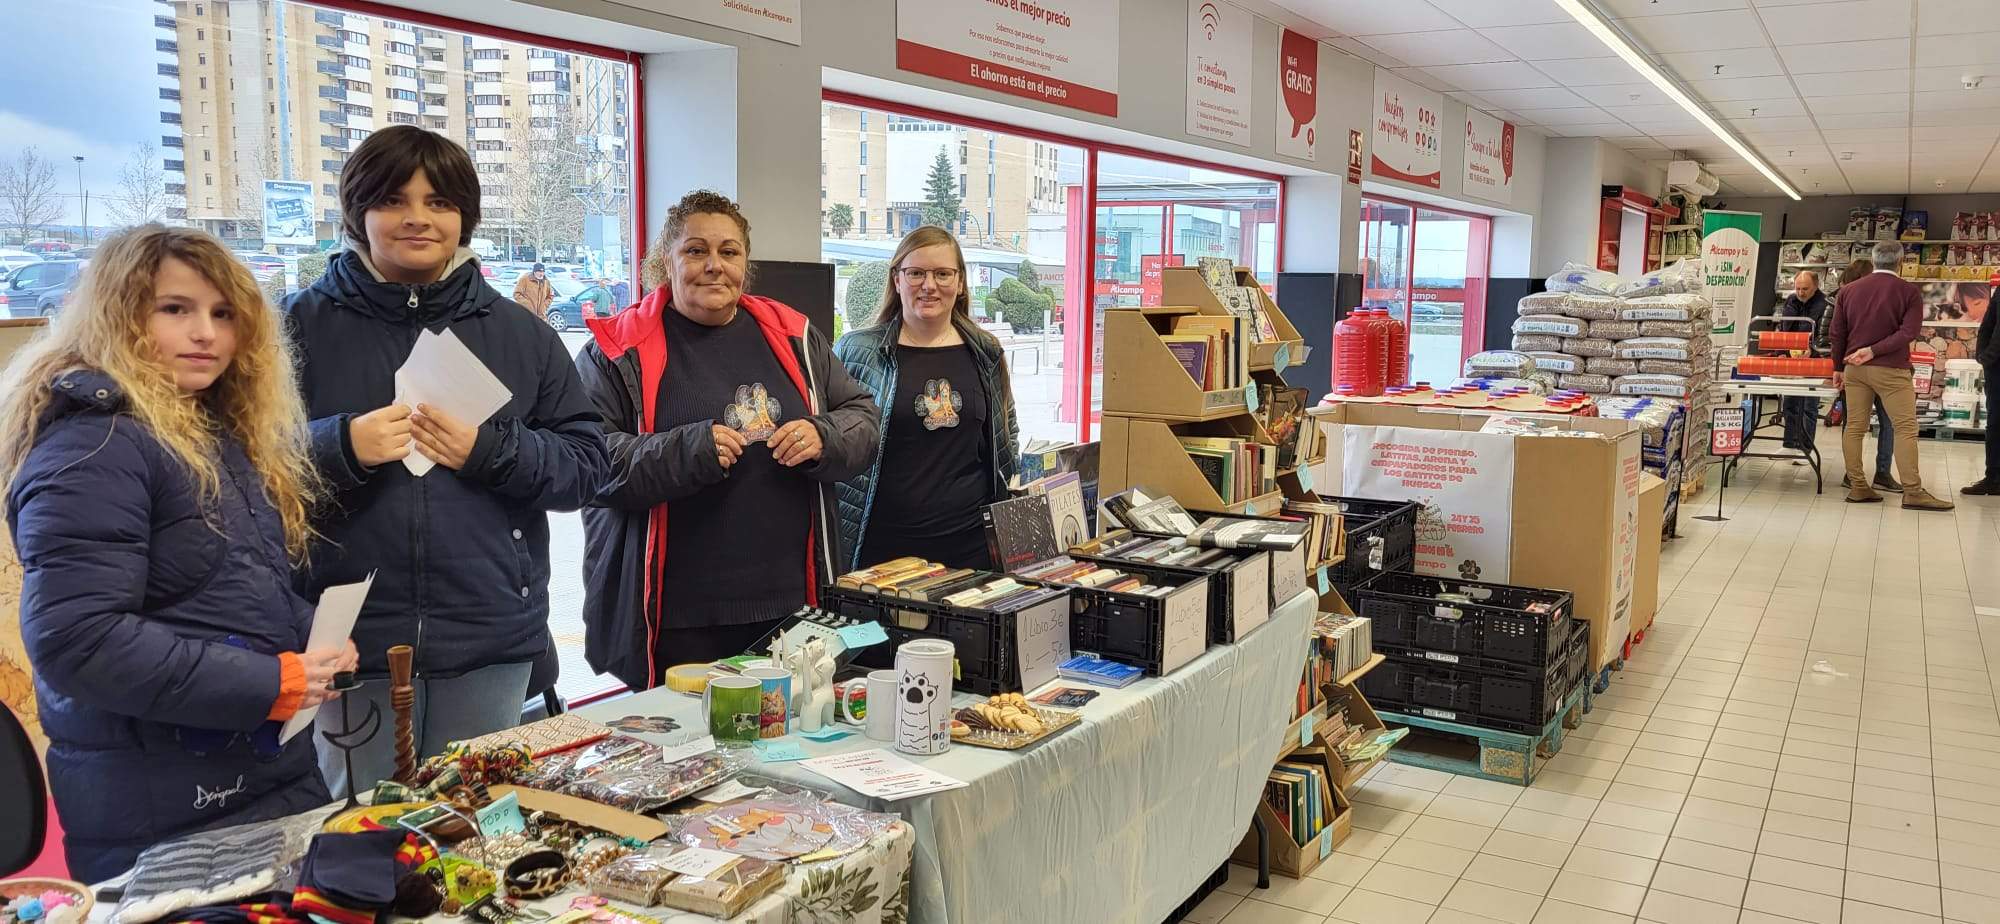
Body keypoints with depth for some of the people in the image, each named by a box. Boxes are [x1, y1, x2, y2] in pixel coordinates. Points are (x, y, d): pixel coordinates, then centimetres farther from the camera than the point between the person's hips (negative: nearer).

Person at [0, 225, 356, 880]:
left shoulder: (225, 436, 11)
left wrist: (313, 641, -2)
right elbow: (75, 639, -24)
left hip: (279, 772, 8)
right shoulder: (94, 444, -15)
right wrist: (272, 685, -22)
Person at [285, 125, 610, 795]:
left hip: (490, 643, 1)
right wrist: (343, 446, -16)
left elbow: (586, 464, 4)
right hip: (350, 639, -1)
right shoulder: (305, 324, 4)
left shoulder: (520, 333, 9)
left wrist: (490, 451, -12)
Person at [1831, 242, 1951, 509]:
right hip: (1891, 370, -4)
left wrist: (1838, 367, 16)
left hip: (1855, 368, 4)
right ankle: (1912, 492, -6)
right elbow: (1908, 332, -15)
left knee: (1855, 427, 6)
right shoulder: (1908, 292, -4)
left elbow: (1837, 333, 10)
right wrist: (1873, 351, -15)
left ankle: (1857, 487, 6)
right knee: (1905, 428, -2)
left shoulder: (1848, 290, 7)